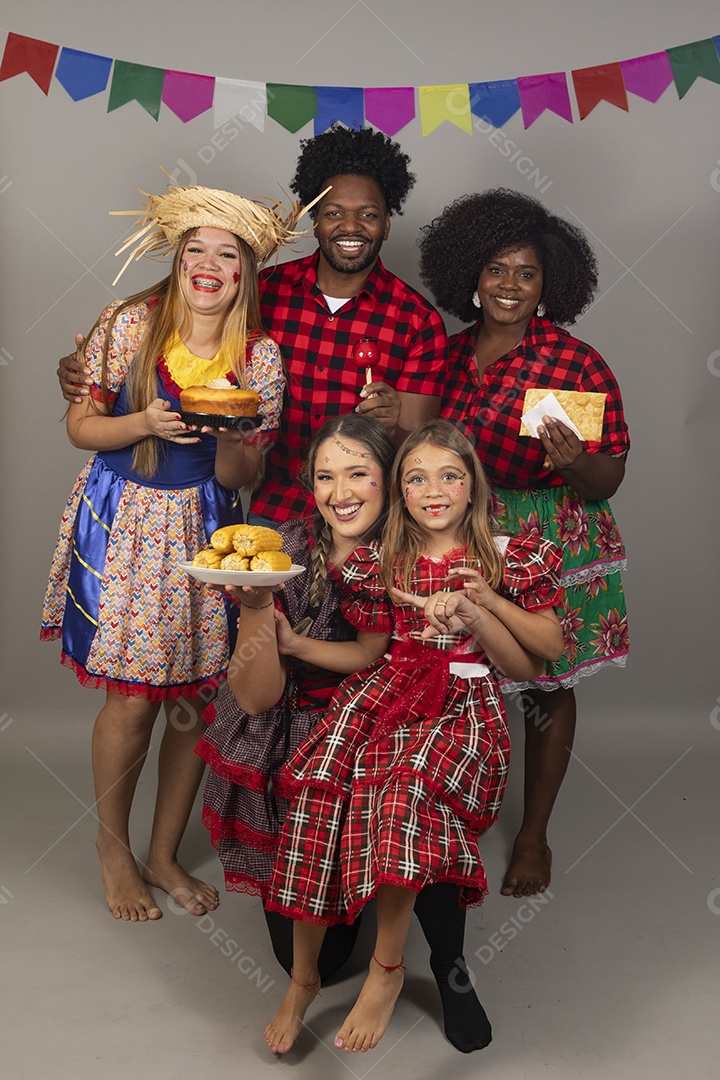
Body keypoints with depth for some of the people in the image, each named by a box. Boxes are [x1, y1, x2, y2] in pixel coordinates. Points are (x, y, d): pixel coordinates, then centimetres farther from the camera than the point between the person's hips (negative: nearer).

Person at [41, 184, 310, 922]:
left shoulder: (260, 356, -3)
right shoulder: (129, 326, -7)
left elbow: (240, 477, -1)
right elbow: (80, 426, -3)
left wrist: (227, 433, -22)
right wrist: (144, 424, -20)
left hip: (201, 527, 2)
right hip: (122, 525, -2)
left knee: (194, 696, 5)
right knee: (132, 698, -2)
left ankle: (164, 852, 28)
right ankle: (112, 846, 25)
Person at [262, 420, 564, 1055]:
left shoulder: (509, 557, 8)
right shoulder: (382, 562, 14)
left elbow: (549, 649, 5)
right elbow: (368, 651, 15)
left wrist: (479, 607, -10)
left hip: (466, 704, -2)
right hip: (387, 692, 3)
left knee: (403, 787, -36)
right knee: (319, 788, -27)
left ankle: (387, 967, -15)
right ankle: (303, 977, -10)